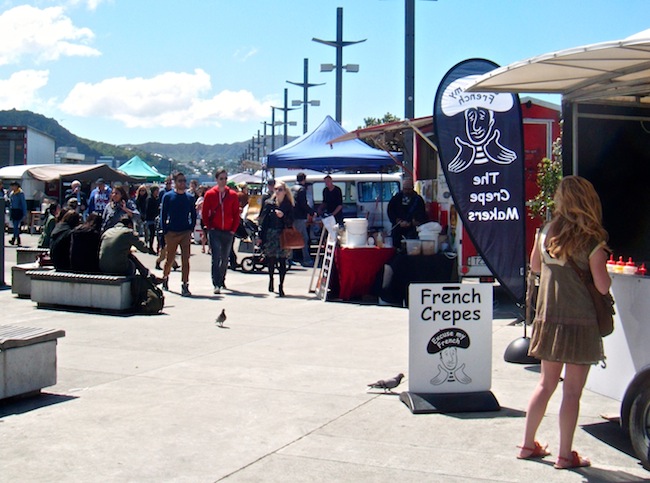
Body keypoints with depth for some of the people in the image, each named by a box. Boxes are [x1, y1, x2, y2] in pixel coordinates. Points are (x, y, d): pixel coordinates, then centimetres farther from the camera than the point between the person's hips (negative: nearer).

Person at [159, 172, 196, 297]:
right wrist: (165, 231, -4)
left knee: (185, 259, -7)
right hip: (172, 233, -1)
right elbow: (163, 215, 2)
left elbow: (193, 215, 13)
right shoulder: (168, 196, 0)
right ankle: (165, 277, 37)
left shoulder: (190, 197, 7)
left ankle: (185, 285, -6)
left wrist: (191, 229, 3)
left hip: (186, 233, 1)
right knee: (170, 258, 10)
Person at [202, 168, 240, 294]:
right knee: (216, 258, -12)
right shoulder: (210, 194, 0)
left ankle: (222, 281, 28)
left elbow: (236, 214, 8)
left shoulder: (232, 195, 4)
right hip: (214, 231, -2)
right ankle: (216, 284, -16)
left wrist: (233, 229, 1)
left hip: (228, 232, 3)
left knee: (225, 259, 12)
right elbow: (204, 213, 4)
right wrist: (209, 227, -3)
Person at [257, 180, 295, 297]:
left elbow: (291, 222, 1)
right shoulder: (269, 203, 5)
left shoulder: (288, 205, 3)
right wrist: (260, 236, 2)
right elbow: (263, 220, 6)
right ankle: (271, 280, 31)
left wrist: (283, 216, -17)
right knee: (270, 260, 8)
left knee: (282, 261, -7)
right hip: (270, 235, 1)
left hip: (283, 235, -1)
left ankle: (281, 286, -3)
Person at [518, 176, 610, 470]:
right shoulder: (592, 241, -13)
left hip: (548, 321, 5)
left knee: (546, 384, 18)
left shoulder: (547, 232, 1)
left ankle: (528, 445, 24)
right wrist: (600, 262, 4)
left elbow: (535, 266, 16)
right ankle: (565, 455, 8)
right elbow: (603, 286, -12)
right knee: (572, 391, 2)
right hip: (580, 322, -5)